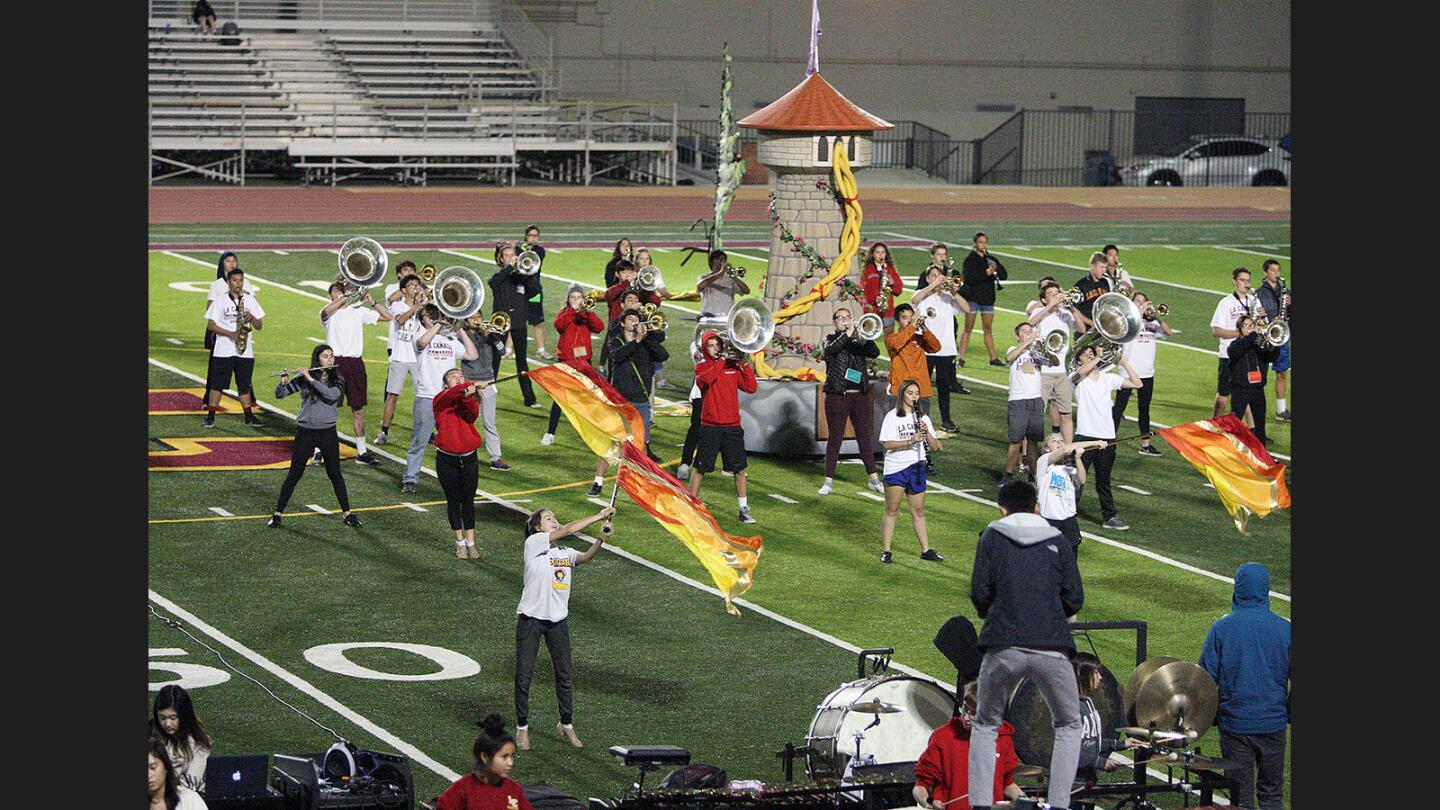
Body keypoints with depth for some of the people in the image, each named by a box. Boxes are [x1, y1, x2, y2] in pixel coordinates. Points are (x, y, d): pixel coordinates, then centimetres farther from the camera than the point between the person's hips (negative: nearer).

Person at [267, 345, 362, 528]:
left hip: (328, 432, 1)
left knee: (335, 474, 8)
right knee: (294, 474, 1)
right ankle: (277, 514, 8)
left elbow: (332, 395, -22)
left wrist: (311, 379, -24)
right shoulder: (302, 380, -3)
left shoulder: (337, 380, -1)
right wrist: (283, 381, -27)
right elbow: (279, 394, -7)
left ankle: (348, 514, 16)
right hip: (305, 432, -1)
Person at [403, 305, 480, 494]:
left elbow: (473, 355, 6)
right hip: (426, 398, -4)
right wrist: (438, 325, -15)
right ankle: (409, 478, 2)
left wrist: (461, 331, 4)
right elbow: (422, 342, -24)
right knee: (419, 441, -4)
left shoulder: (450, 340, 15)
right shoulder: (422, 336, 2)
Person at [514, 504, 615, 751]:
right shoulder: (534, 543, -5)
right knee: (524, 675, 0)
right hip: (531, 619, -5)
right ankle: (522, 728, 13)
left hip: (557, 620, 5)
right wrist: (599, 516, -13)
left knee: (564, 675, 9)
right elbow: (567, 530, -15)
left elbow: (585, 557, -9)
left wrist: (600, 540, -27)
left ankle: (566, 724, 25)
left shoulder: (565, 553, 12)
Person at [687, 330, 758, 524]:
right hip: (710, 426, -2)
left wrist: (744, 365, -8)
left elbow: (751, 388, 0)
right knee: (700, 467, 1)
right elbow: (705, 379, -21)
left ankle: (744, 508, 12)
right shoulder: (701, 366, 3)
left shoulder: (733, 366, 8)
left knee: (739, 468, 4)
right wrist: (721, 361, -16)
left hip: (733, 426, 2)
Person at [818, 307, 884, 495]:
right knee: (835, 438, 0)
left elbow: (875, 353, -5)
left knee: (865, 437, 6)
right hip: (837, 396, -2)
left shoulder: (859, 340, 11)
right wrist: (847, 333, -21)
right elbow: (830, 350, -18)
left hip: (860, 395, 2)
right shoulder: (831, 339, 5)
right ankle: (828, 480, 4)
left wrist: (865, 338, -19)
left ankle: (873, 478, 11)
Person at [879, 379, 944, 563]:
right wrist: (911, 441, -24)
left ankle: (926, 550, 15)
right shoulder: (892, 417, -3)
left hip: (916, 467, 4)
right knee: (892, 510, 0)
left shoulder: (922, 418, 10)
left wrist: (927, 433, -13)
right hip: (895, 469, -4)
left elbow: (934, 447, 7)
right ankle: (885, 551, 4)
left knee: (918, 511, 10)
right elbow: (887, 444, -14)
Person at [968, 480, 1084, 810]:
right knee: (1068, 726, 19)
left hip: (1003, 647, -1)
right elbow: (1075, 600, 10)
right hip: (1052, 648, 1)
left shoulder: (992, 537, 9)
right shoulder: (1058, 542, 13)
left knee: (985, 726, 18)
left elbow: (979, 593, 3)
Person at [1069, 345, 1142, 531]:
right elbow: (1081, 372, -26)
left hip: (1107, 436, 4)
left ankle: (1110, 516, 20)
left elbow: (1136, 383, 8)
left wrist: (1124, 362, 1)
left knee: (1103, 480, 13)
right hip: (1085, 435, -4)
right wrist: (1100, 357, -18)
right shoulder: (1077, 377, 0)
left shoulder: (1108, 377, 11)